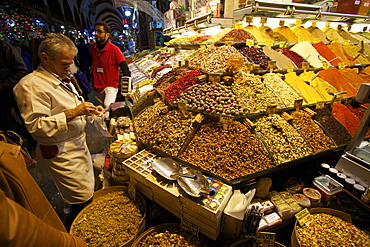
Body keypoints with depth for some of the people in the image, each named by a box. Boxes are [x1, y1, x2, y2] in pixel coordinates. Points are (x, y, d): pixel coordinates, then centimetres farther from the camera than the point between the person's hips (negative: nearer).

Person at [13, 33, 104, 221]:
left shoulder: (61, 80, 10)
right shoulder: (30, 85, -18)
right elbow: (35, 125, -23)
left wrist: (88, 111, 1)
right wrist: (71, 114, -28)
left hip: (77, 145, 9)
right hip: (61, 154, -9)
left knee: (88, 191, 21)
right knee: (83, 201, 0)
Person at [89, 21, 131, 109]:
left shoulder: (114, 49, -15)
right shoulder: (92, 47, 1)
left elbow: (125, 70, -19)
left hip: (111, 86, -6)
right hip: (97, 87, 6)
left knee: (108, 106, -30)